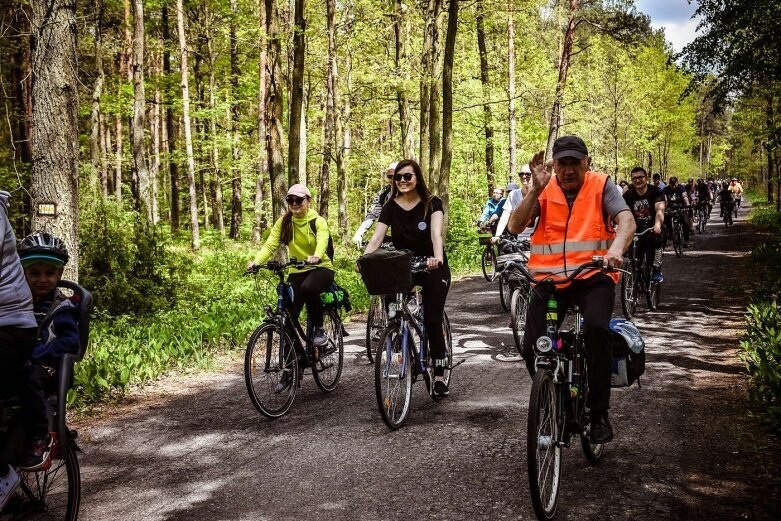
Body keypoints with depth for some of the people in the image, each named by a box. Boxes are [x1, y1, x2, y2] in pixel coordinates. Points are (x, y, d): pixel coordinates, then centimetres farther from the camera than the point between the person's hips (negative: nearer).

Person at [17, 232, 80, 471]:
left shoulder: (61, 308, 2)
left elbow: (70, 341, -10)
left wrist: (35, 354, -23)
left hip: (44, 368, -4)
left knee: (31, 376, -38)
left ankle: (40, 438, -25)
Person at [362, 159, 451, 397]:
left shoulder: (432, 204, -10)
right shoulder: (390, 208, -4)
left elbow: (436, 234, -26)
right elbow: (376, 238, -16)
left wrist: (438, 258, -46)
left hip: (433, 269, -3)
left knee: (432, 320, -9)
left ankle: (439, 377, 2)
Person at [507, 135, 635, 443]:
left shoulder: (601, 185, 3)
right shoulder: (544, 190, 5)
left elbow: (626, 220, -11)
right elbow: (515, 227, -7)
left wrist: (617, 247, -32)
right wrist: (536, 190, -19)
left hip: (593, 276, -2)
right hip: (549, 278, 2)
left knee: (597, 327, -30)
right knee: (532, 347, -9)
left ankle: (599, 413, -14)